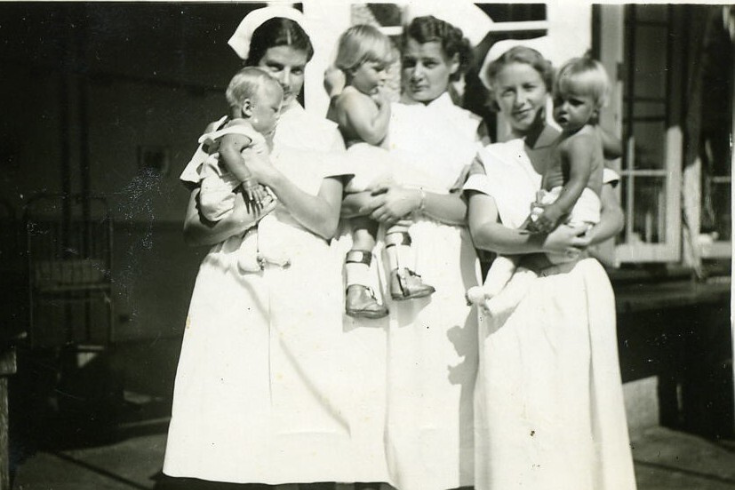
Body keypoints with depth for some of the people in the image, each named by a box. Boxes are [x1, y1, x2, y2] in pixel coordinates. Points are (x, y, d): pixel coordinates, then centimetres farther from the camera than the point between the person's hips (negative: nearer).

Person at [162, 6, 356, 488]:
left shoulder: (322, 134, 8)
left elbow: (326, 222, -1)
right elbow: (193, 228, 7)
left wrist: (271, 175, -11)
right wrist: (232, 222, -13)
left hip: (302, 290, -1)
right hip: (232, 289, 1)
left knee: (297, 418, -4)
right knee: (231, 414, -3)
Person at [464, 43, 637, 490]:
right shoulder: (491, 158, 10)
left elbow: (615, 215, 6)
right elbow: (482, 231, -3)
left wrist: (584, 238, -14)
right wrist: (542, 242, -18)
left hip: (579, 289, 0)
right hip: (517, 297, 0)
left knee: (580, 407, 1)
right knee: (517, 412, -3)